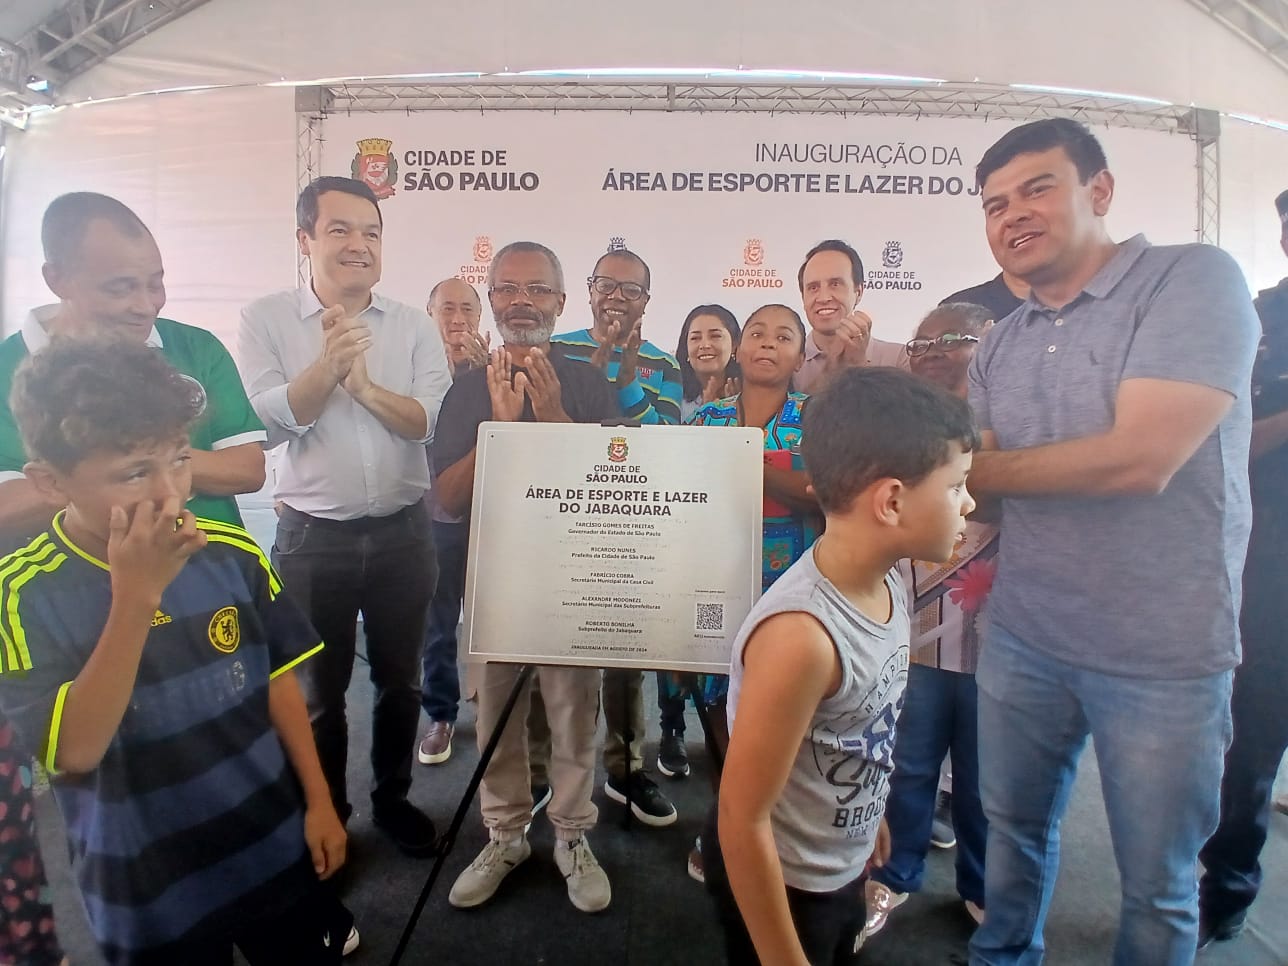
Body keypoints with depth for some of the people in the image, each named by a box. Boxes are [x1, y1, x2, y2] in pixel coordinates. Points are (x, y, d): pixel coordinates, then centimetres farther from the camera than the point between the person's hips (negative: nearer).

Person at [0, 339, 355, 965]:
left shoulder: (232, 555, -11)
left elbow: (278, 682, -1)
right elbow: (75, 751, -25)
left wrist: (318, 802, 2)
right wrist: (134, 596, -33)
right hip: (147, 889, -2)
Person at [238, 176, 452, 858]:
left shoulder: (413, 326, 1)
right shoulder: (266, 320, 0)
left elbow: (433, 420, -9)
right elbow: (272, 419, -12)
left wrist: (364, 383, -19)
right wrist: (329, 360, -23)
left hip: (401, 532, 1)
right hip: (312, 538, -1)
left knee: (400, 680, 16)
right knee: (319, 690, 14)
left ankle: (392, 798, 38)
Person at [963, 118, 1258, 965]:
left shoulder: (1195, 279, -11)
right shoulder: (1000, 348, 6)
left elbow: (1141, 458, -23)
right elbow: (978, 478, 4)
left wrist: (971, 470, -12)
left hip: (1163, 653, -5)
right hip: (1021, 638, 5)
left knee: (1158, 881, 15)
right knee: (1016, 830, 22)